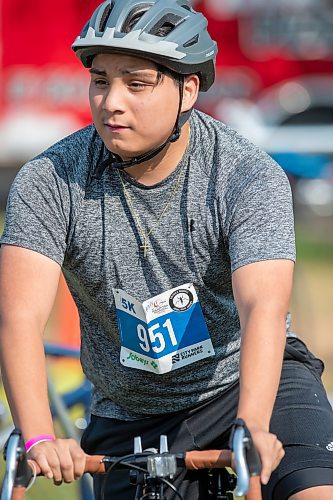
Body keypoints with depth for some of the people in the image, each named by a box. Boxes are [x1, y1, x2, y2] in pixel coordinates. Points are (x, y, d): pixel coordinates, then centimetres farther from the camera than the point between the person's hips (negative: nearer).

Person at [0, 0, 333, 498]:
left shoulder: (249, 176, -18)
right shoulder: (49, 182, -14)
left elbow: (263, 308, -31)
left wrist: (253, 428, -48)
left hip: (250, 384, -2)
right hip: (129, 417, 2)